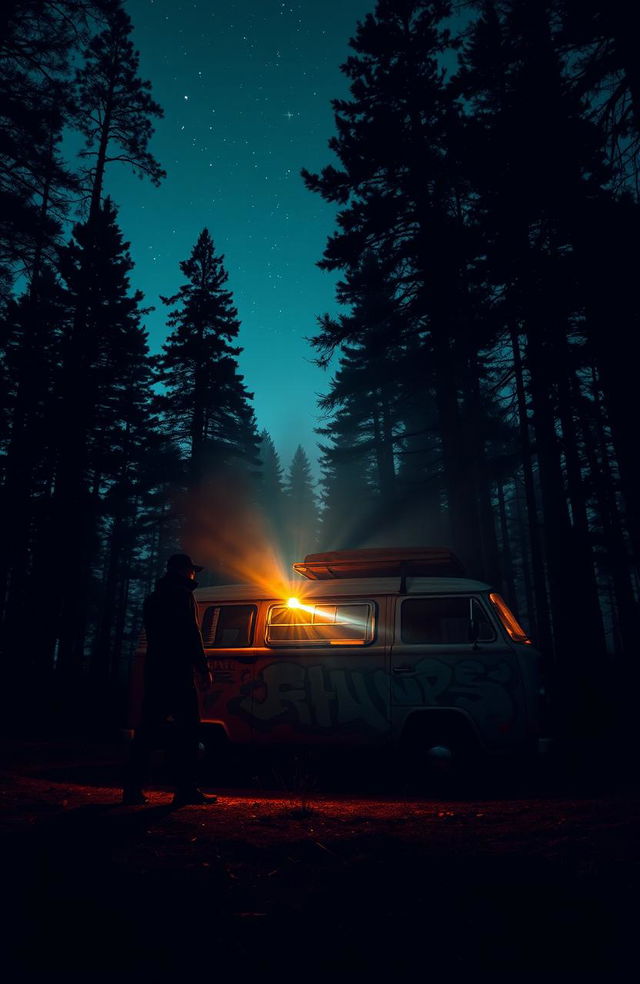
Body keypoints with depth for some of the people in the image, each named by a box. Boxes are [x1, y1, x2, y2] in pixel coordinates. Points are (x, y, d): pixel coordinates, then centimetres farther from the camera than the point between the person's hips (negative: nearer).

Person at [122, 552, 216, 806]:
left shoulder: (153, 598, 21)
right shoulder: (182, 594, -5)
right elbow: (191, 634, -13)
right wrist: (204, 669, -11)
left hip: (154, 670, 8)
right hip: (177, 671, -8)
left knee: (148, 728, 10)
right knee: (186, 728, -4)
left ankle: (133, 788, 10)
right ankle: (185, 789, -4)